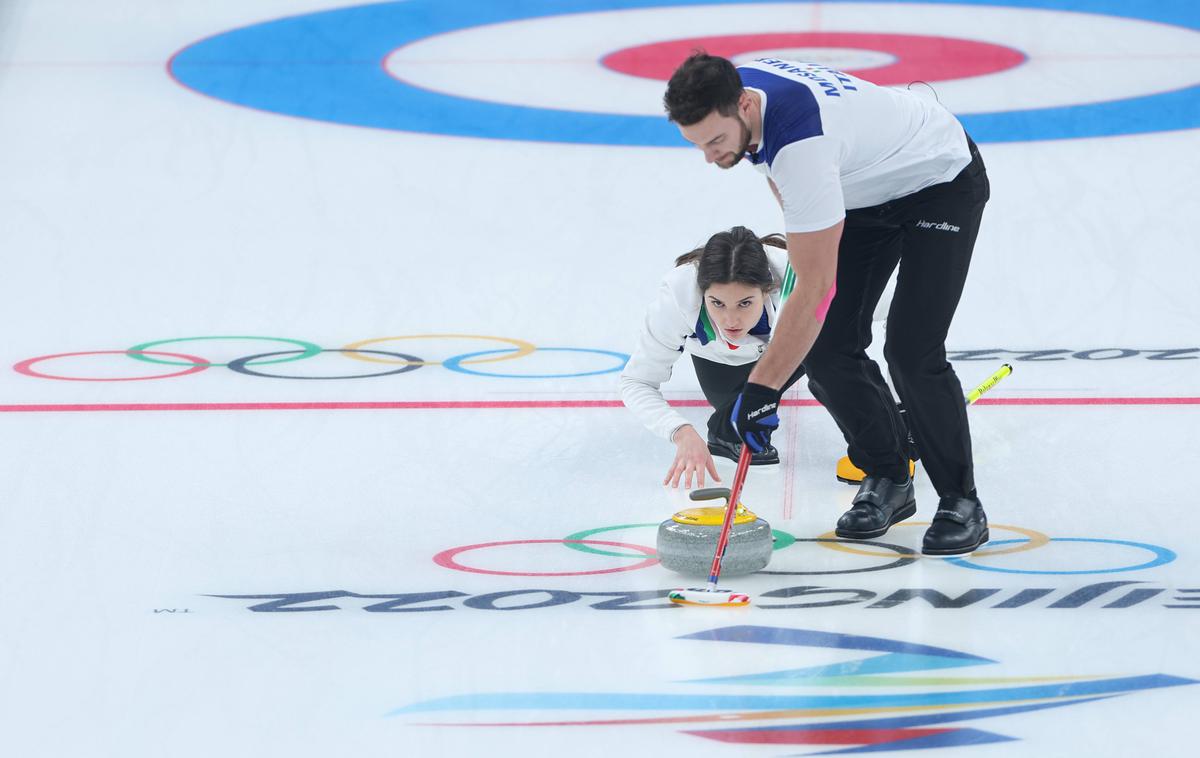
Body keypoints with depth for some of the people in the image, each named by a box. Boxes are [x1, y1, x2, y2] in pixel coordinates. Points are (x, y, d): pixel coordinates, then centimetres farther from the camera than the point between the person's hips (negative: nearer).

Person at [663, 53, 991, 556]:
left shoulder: (801, 140, -41)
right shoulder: (731, 89, -17)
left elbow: (816, 286, -39)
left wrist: (763, 387, -37)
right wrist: (801, 238, 14)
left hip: (942, 180, -8)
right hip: (865, 189, 8)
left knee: (911, 351, -20)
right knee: (827, 348, -4)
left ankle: (960, 502, -3)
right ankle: (887, 482, 14)